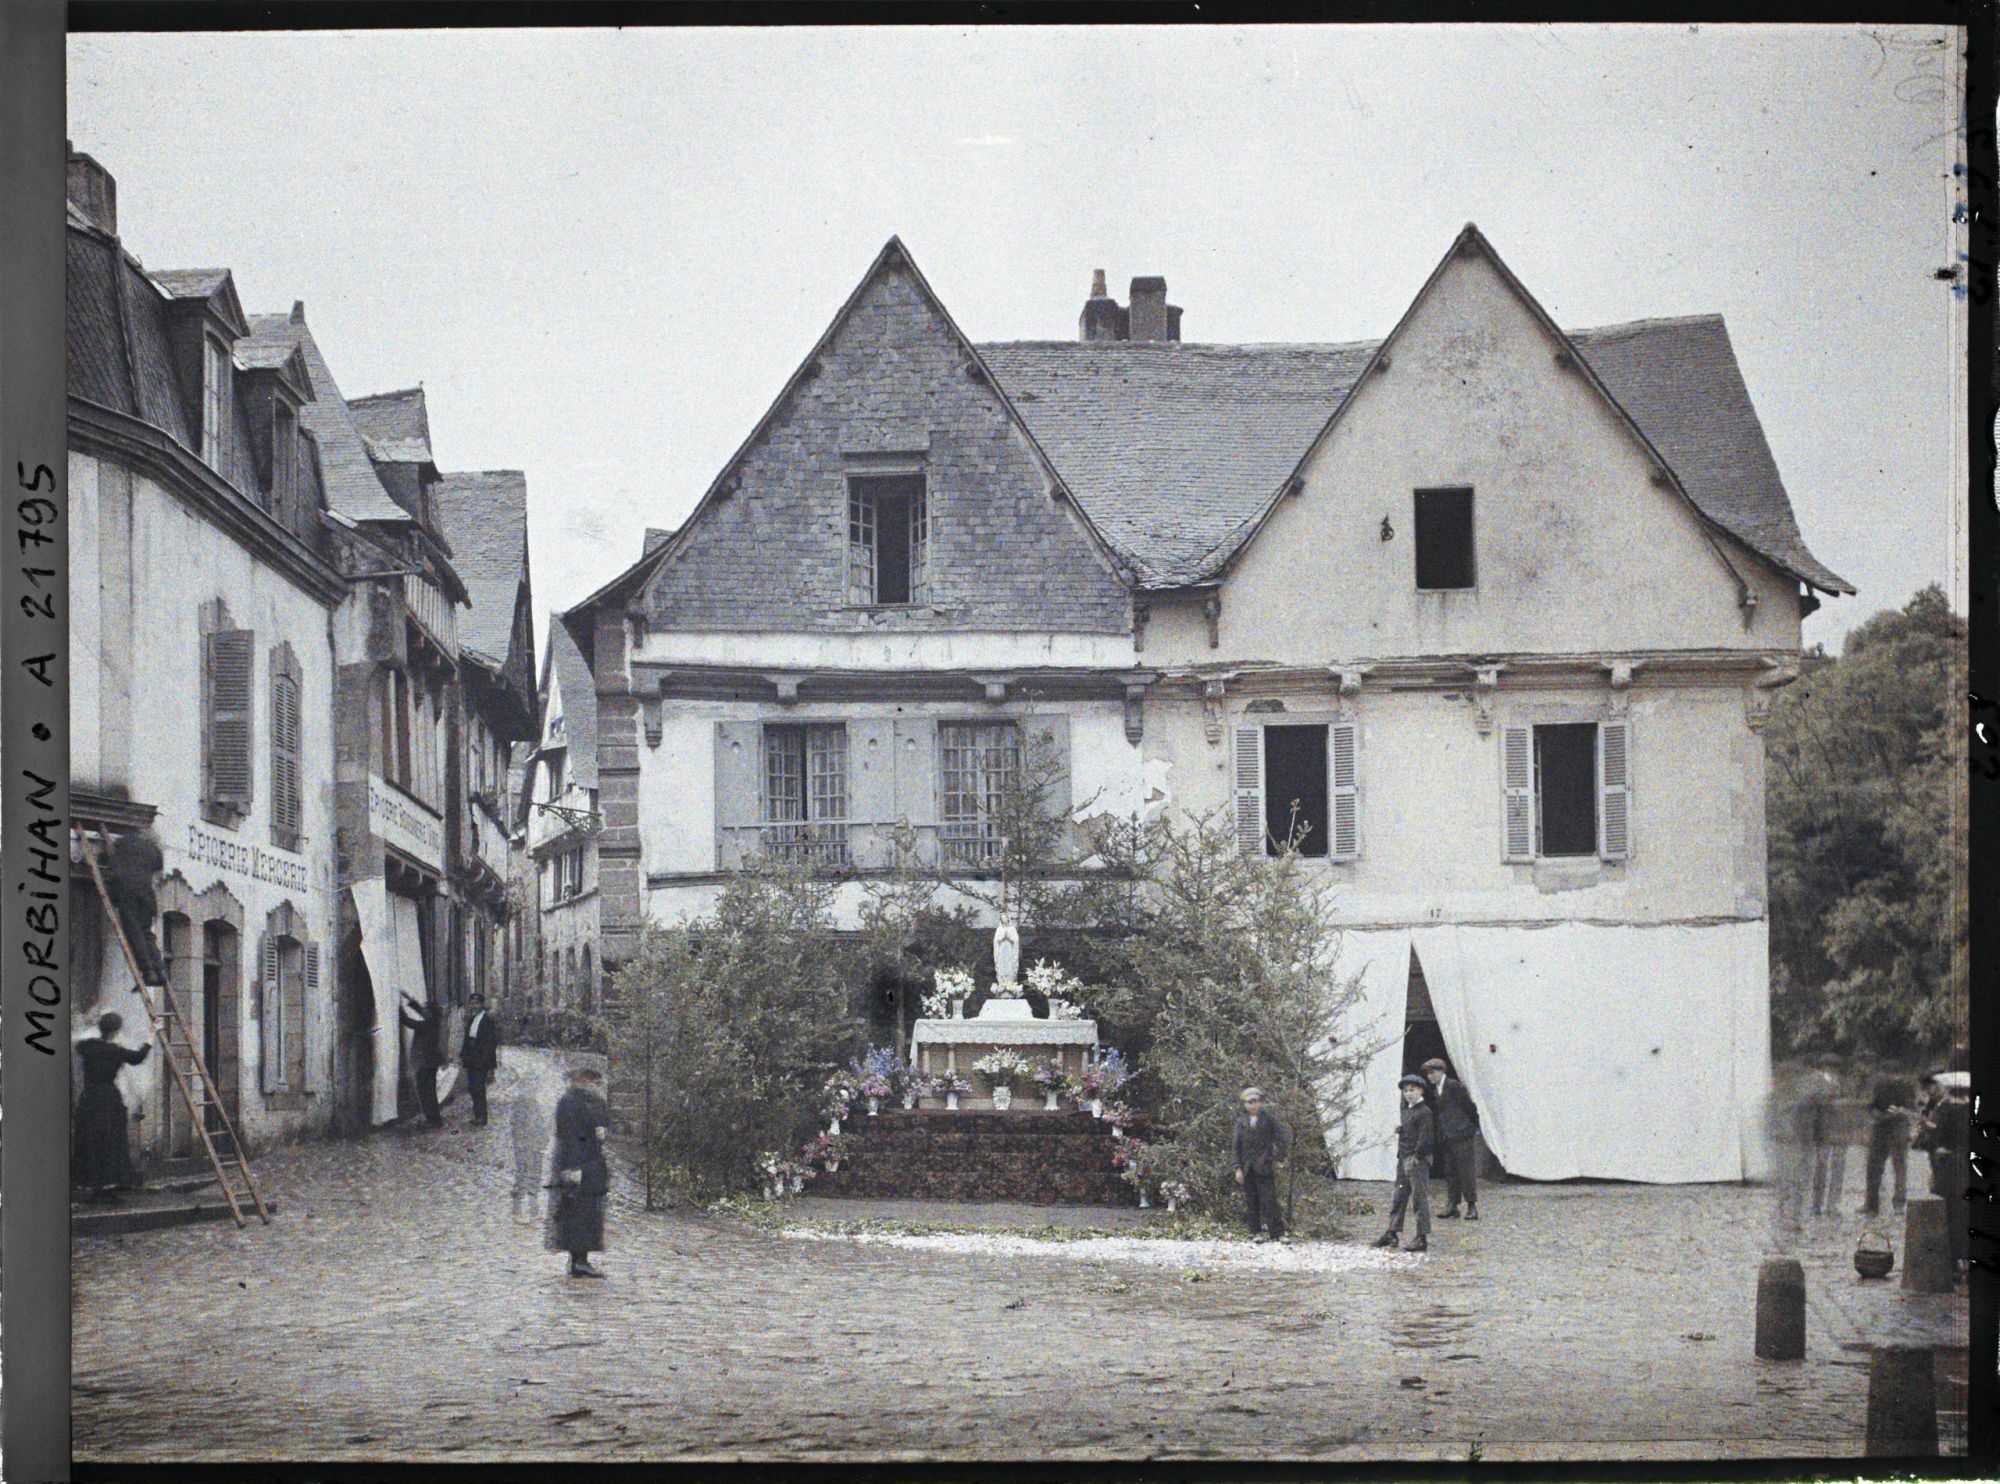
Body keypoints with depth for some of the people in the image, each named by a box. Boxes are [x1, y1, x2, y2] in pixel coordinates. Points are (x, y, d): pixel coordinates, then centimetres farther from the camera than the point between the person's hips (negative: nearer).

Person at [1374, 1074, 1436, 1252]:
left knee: (1420, 1198, -5)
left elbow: (1426, 1137, -17)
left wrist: (1417, 1157, -19)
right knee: (1399, 1196, 12)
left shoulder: (1424, 1112, -12)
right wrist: (1400, 1130, 6)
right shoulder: (1407, 1110, 16)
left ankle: (1423, 1238, -1)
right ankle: (1393, 1233, 17)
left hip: (1418, 1160, -9)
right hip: (1403, 1158, 9)